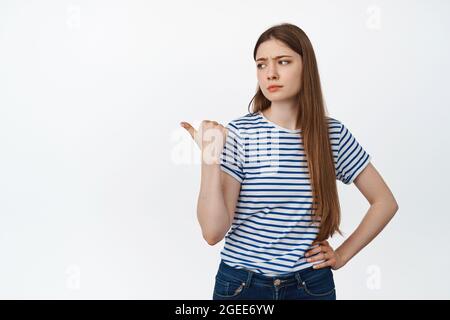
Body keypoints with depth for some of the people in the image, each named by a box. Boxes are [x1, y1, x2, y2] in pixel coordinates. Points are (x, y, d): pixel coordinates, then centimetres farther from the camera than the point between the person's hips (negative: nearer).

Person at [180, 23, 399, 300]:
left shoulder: (334, 134, -4)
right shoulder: (238, 134, -11)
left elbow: (385, 202, 6)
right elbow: (213, 232, -16)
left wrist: (342, 255, 0)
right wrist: (210, 159, -26)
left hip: (311, 285, 2)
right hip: (241, 284, -1)